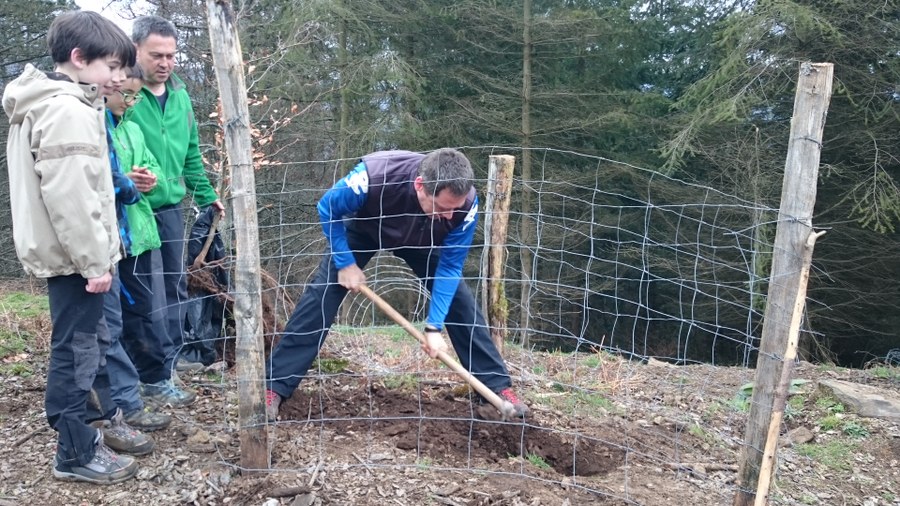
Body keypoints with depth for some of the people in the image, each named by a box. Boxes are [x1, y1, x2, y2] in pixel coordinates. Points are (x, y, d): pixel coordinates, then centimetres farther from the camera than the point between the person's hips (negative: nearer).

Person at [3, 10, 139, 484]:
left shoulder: (44, 105, 15)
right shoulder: (69, 111, -19)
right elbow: (70, 197, -24)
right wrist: (95, 260, -19)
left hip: (63, 251, 10)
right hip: (73, 254, -10)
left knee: (82, 342, 19)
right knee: (78, 347, -1)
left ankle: (68, 421, 33)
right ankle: (75, 454, 10)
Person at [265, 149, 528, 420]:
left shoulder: (465, 203, -36)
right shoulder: (374, 176, -44)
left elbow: (450, 266, -25)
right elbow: (328, 209, -23)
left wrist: (434, 327, -28)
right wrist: (345, 263, -23)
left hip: (423, 242, 2)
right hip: (362, 230, -1)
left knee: (459, 299, -8)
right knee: (321, 295, -14)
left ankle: (498, 386, 4)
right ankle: (274, 387, -6)